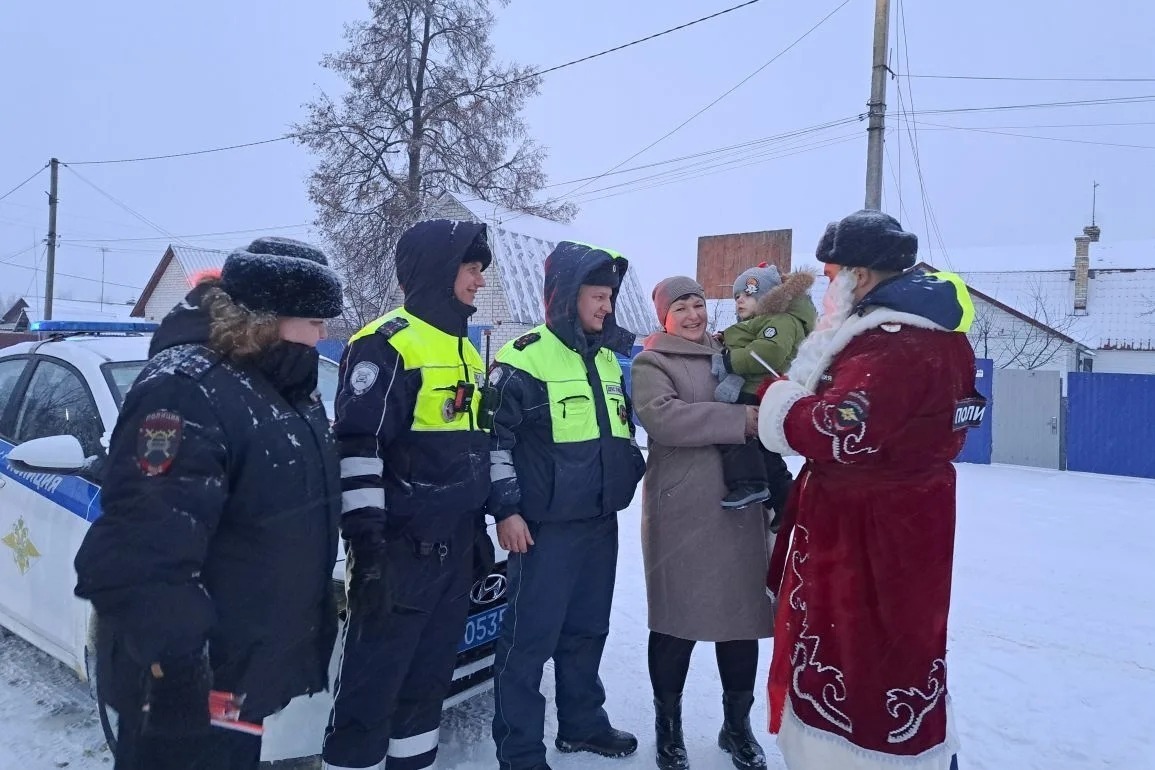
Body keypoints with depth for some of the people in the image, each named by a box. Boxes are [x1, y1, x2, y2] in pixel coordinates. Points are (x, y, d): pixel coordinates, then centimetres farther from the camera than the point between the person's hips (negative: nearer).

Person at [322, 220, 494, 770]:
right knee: (371, 686, 1)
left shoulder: (465, 349, 16)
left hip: (455, 548, 8)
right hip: (400, 550, -8)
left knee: (429, 678, 18)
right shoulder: (385, 345, -12)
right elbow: (357, 449, -18)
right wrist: (366, 546, -21)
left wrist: (479, 525, 21)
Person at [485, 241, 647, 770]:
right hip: (545, 525, -7)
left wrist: (628, 473, 17)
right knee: (529, 638, 1)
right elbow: (495, 438, -13)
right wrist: (505, 510, -15)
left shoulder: (608, 358, 11)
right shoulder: (524, 357, -12)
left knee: (588, 629, 19)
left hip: (600, 521, 7)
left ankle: (582, 723, 36)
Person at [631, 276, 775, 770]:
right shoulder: (651, 363, 0)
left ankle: (737, 724, 30)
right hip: (682, 512, -5)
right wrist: (739, 419, -22)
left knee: (743, 614, 11)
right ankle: (668, 726, 24)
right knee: (677, 621, 3)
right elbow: (663, 417, -18)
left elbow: (760, 403, 25)